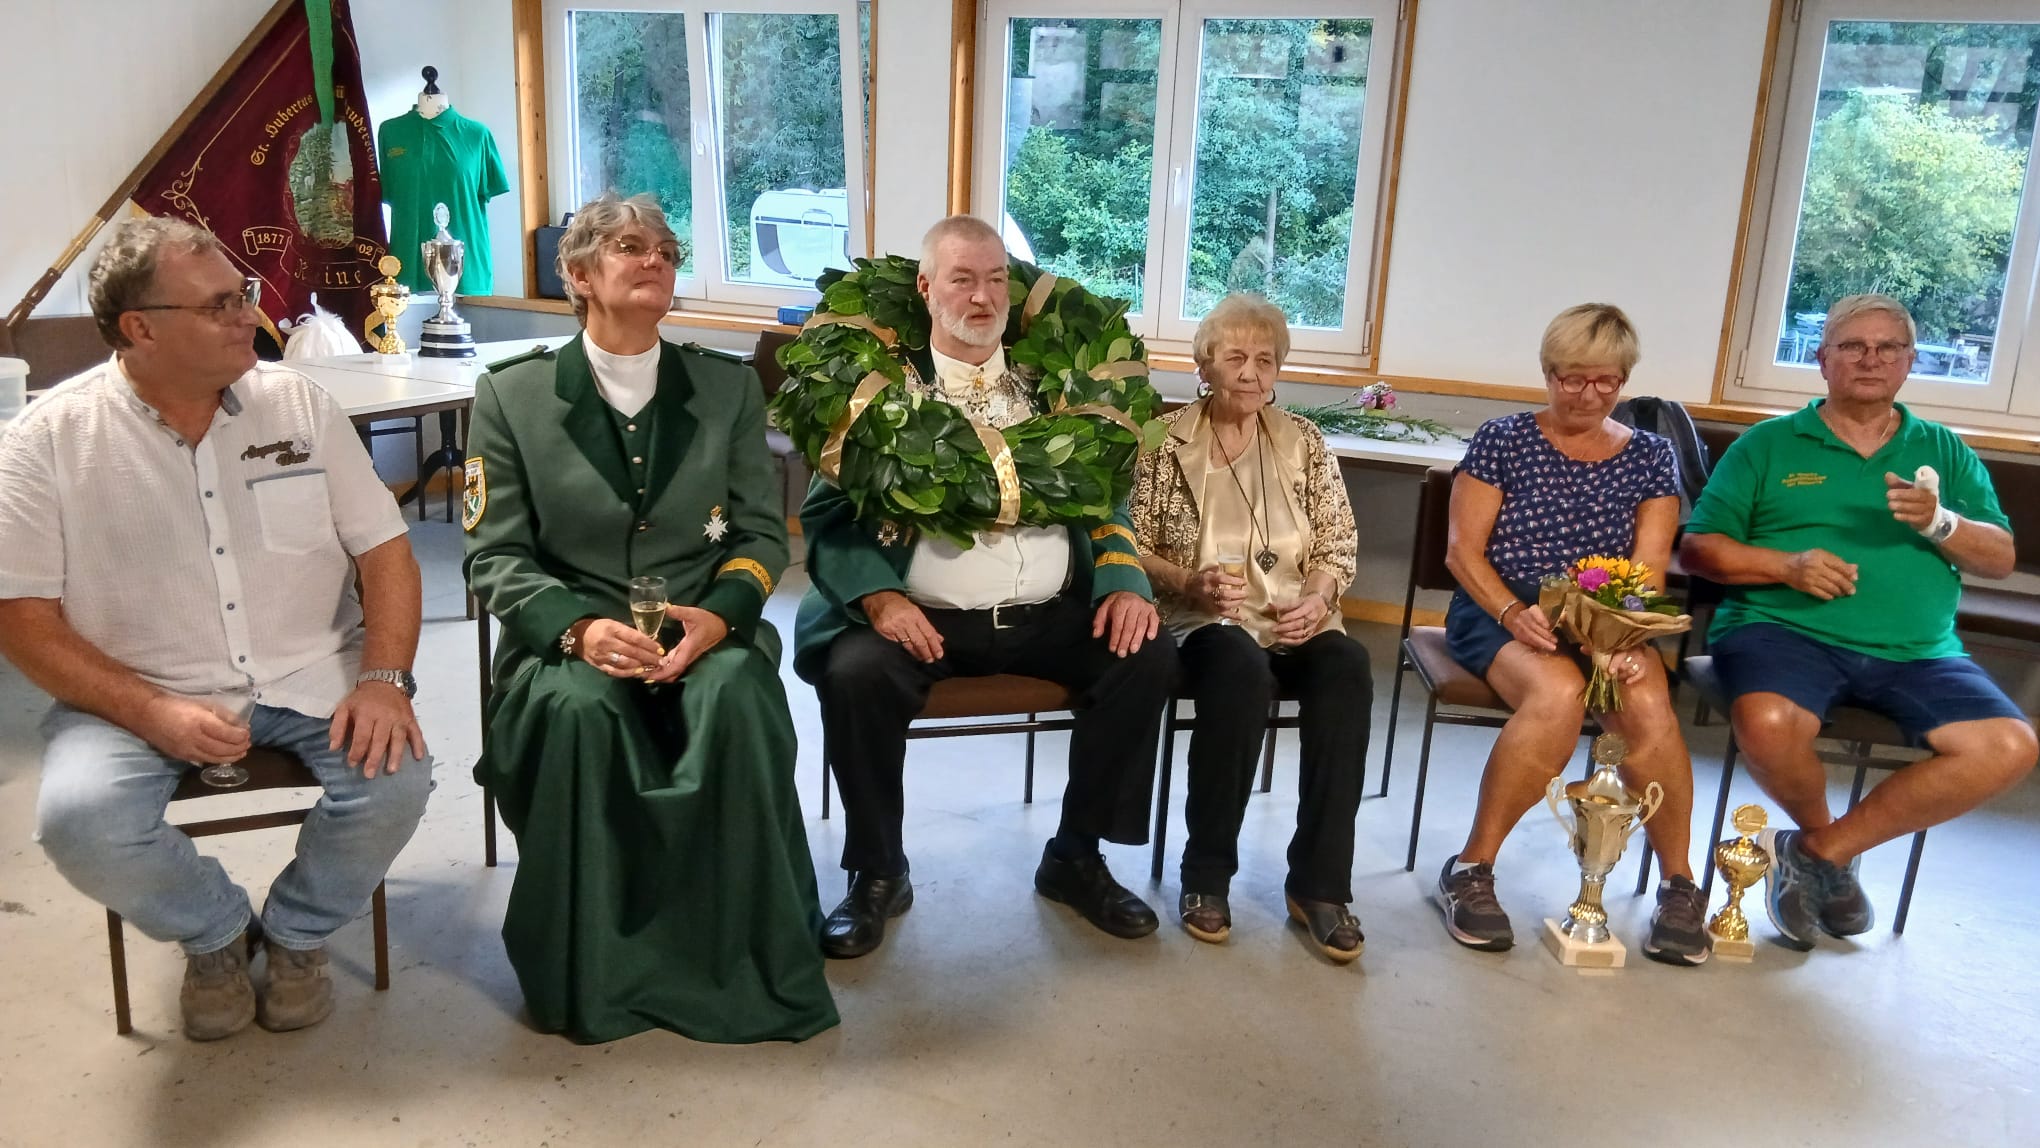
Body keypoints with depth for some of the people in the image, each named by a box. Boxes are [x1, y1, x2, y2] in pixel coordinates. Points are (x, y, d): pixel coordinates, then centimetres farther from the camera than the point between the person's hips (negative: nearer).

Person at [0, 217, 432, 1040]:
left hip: (309, 675, 1)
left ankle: (296, 932, 8)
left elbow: (384, 550, 1)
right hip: (138, 695, -1)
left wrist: (383, 679, -15)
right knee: (80, 823, -28)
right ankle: (216, 932, 7)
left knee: (395, 775, -25)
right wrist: (154, 714, -19)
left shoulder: (297, 403, 1)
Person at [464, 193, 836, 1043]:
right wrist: (576, 627, -19)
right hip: (570, 636, -1)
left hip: (704, 630, 1)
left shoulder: (729, 387, 10)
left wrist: (717, 614, -14)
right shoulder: (511, 395, 4)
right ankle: (589, 972, -16)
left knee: (738, 694, -33)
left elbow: (761, 532, 7)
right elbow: (494, 555, 0)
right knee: (579, 707, -35)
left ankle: (750, 962, -19)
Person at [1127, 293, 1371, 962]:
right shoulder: (1167, 438, 4)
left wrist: (1317, 597, -9)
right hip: (1201, 619, -3)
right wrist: (1190, 582, -17)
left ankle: (1319, 883, -23)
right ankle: (1207, 873, -20)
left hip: (1294, 618, 3)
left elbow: (1339, 545, 11)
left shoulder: (1303, 441, 12)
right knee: (1241, 667, -38)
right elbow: (1132, 543, 1)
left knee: (1347, 668, -31)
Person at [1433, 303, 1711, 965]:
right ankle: (1471, 870, -19)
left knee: (1647, 704, -31)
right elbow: (1462, 549, -1)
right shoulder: (1502, 441, 5)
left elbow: (1648, 568, 2)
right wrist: (1514, 613, -19)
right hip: (1499, 611, -2)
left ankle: (1679, 883, -10)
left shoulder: (1650, 457, 12)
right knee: (1559, 693, -35)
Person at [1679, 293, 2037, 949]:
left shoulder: (1945, 451, 20)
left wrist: (1939, 524, -7)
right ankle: (1821, 831, 1)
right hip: (1784, 628, -3)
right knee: (1767, 722, -35)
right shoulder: (1768, 445, 11)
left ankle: (1821, 850, -5)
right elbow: (1698, 548, 4)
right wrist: (1786, 564, -13)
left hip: (1919, 652, 4)